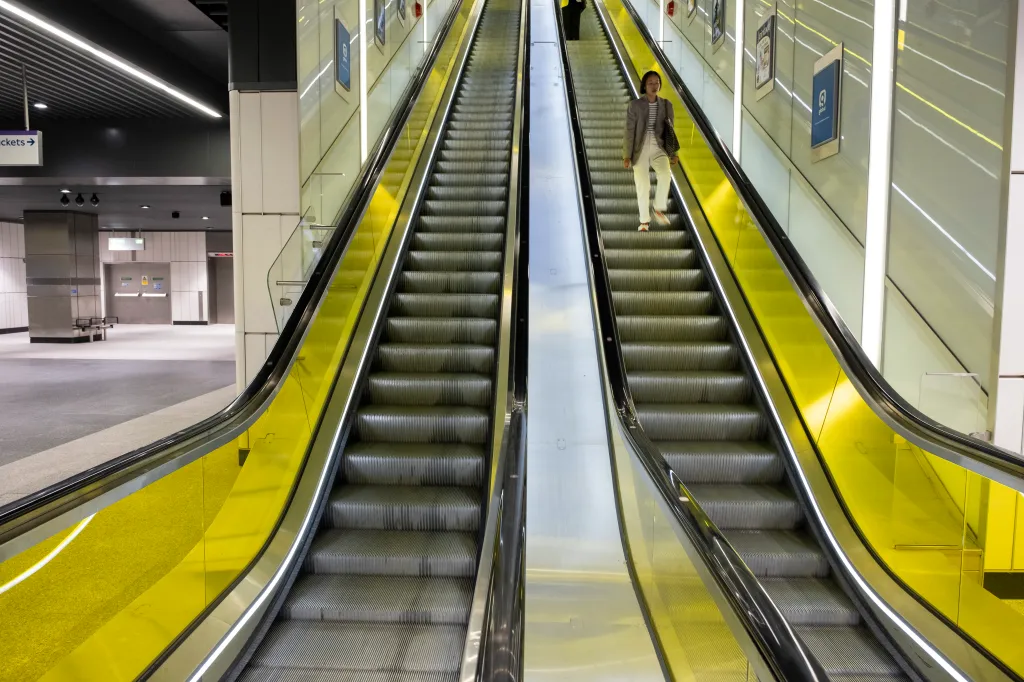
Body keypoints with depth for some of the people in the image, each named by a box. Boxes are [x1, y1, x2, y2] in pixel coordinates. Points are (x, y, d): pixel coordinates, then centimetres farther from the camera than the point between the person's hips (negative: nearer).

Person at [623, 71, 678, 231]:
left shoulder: (666, 105, 5)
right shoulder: (634, 105, -3)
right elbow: (629, 132, -4)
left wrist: (673, 153, 4)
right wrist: (627, 156, -10)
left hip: (658, 148, 2)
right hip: (640, 149, -1)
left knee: (665, 174, -27)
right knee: (642, 185, -5)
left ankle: (659, 209, -9)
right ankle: (644, 220, 11)